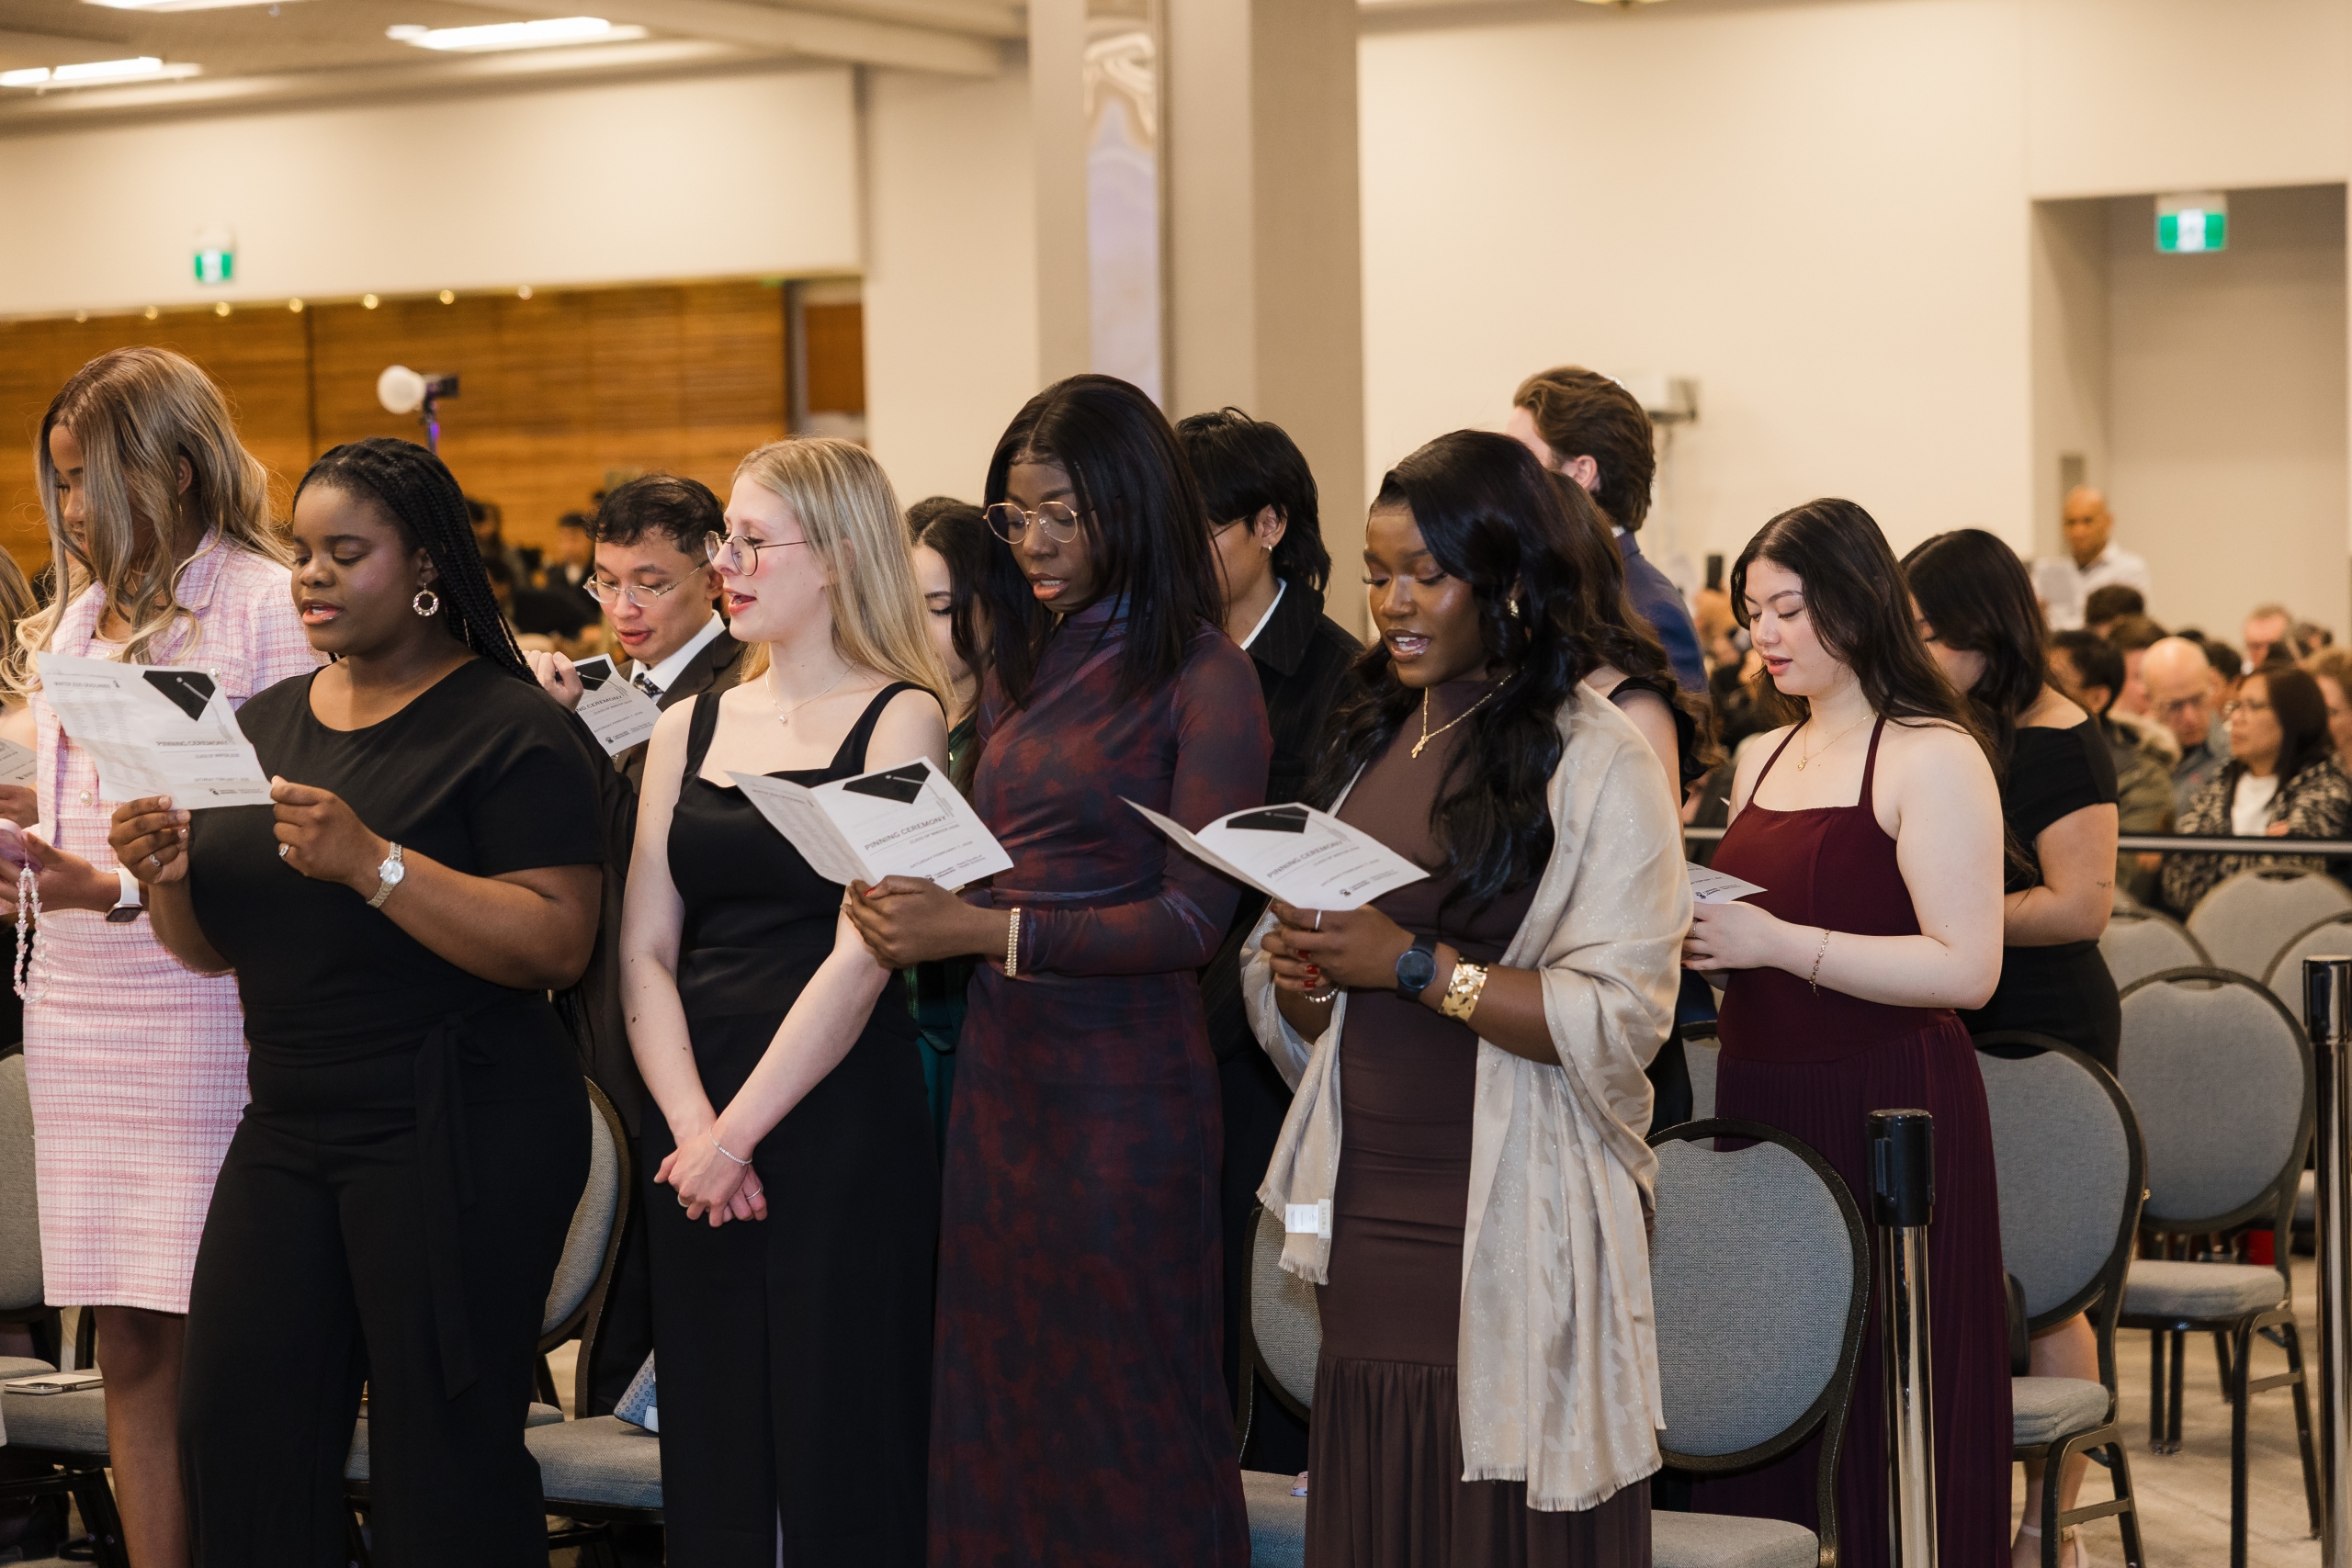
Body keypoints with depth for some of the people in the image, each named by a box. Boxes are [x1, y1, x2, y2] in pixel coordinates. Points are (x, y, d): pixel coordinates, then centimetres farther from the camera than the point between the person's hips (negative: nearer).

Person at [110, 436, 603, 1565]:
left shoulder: (510, 730, -7)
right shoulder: (265, 724, 14)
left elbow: (557, 944, -17)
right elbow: (213, 946, 18)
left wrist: (372, 864, -25)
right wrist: (165, 875, -4)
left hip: (456, 1136, -6)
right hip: (287, 1128, 7)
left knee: (444, 1451, -4)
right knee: (234, 1430, 3)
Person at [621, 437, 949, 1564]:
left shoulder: (897, 719, -3)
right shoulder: (688, 730, 13)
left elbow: (864, 950, -12)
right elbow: (645, 950, 7)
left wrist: (739, 1132, -14)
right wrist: (691, 1123, -8)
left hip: (839, 1128, -5)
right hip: (695, 1133, 5)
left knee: (836, 1451, -1)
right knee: (711, 1459, 8)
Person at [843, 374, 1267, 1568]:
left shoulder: (1201, 675, -8)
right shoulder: (1022, 663, 13)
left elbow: (1192, 916, -15)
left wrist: (982, 932, -22)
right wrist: (909, 904, -6)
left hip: (1125, 1079, -6)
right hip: (1001, 1066, 7)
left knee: (1123, 1419, 4)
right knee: (999, 1408, 12)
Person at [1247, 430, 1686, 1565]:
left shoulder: (1596, 759, -7)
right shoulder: (1373, 739, 14)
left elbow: (1623, 1016, -16)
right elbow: (1305, 1026, 20)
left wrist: (1414, 965, -18)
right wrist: (1299, 976, -3)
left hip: (1513, 1231, -6)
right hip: (1366, 1207, 6)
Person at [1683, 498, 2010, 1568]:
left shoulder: (1932, 757, -8)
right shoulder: (1761, 760, 16)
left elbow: (1966, 969, -16)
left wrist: (1777, 943, -19)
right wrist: (1694, 932, 4)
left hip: (1889, 1113, -7)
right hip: (1760, 1100, 7)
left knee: (1882, 1415, -2)